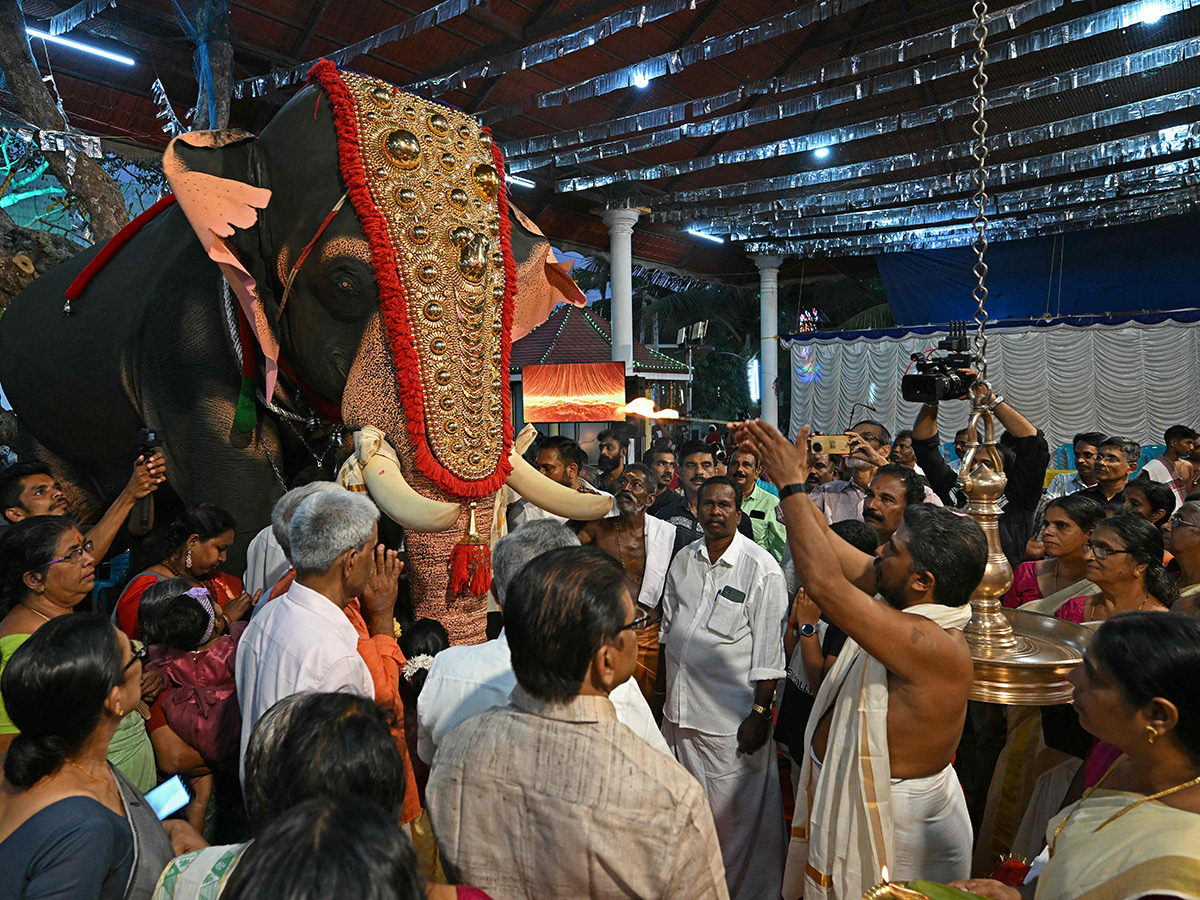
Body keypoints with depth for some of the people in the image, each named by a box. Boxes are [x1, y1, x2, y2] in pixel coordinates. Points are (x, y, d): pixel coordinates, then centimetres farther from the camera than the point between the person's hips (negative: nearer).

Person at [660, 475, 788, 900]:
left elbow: (769, 653, -11)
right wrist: (663, 692, 14)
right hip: (679, 710, 6)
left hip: (731, 720, -5)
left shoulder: (762, 569, -11)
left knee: (735, 814, 4)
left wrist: (759, 714, -12)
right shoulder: (683, 560, 6)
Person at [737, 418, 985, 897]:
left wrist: (791, 486, -30)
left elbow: (824, 583, -37)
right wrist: (786, 475, -3)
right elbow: (827, 542, 1)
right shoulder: (911, 607, -5)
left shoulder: (934, 645, -31)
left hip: (894, 828, -8)